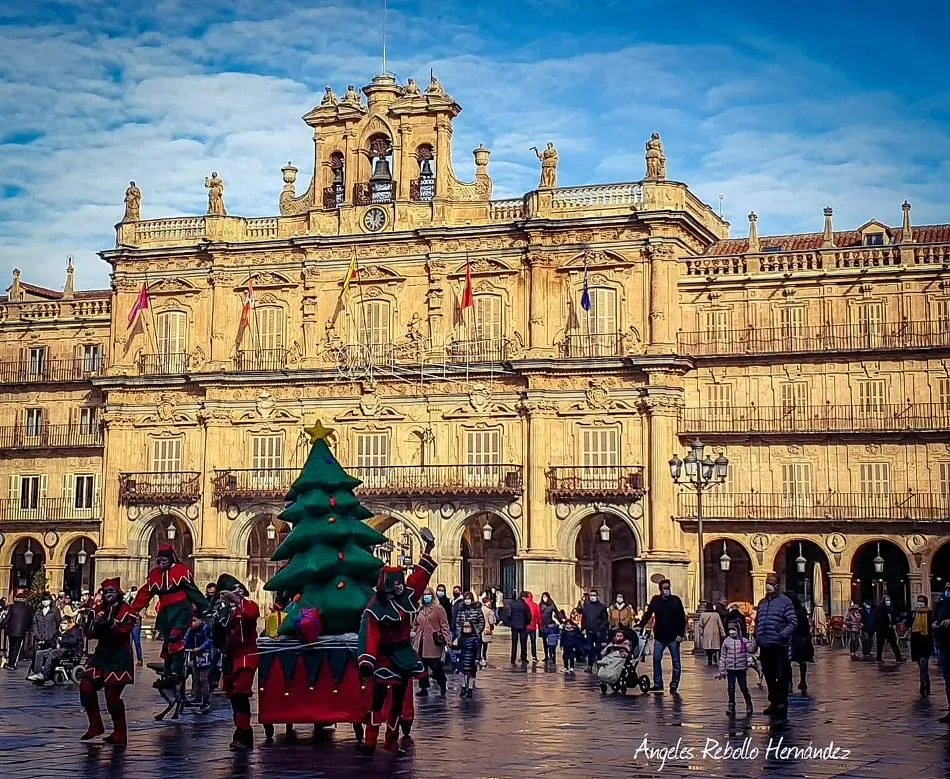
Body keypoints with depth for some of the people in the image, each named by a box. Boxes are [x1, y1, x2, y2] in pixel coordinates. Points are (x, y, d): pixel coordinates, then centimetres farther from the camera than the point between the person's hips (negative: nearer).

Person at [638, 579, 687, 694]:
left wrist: (681, 634, -9)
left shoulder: (676, 600, -4)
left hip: (673, 637, -2)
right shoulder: (655, 600, 2)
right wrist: (640, 626, 1)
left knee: (676, 662, 3)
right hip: (659, 637, 2)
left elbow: (682, 618, -3)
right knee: (656, 660, 0)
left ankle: (674, 685, 12)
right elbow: (647, 614, 11)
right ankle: (658, 685, 6)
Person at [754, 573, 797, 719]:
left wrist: (782, 635, -22)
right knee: (769, 677, 15)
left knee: (781, 677, -4)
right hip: (764, 647, 7)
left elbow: (793, 622, -11)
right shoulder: (762, 602, 15)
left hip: (779, 647, -7)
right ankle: (773, 703, 25)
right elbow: (757, 622, 22)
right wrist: (757, 639, 12)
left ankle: (782, 704, 1)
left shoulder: (785, 601, -5)